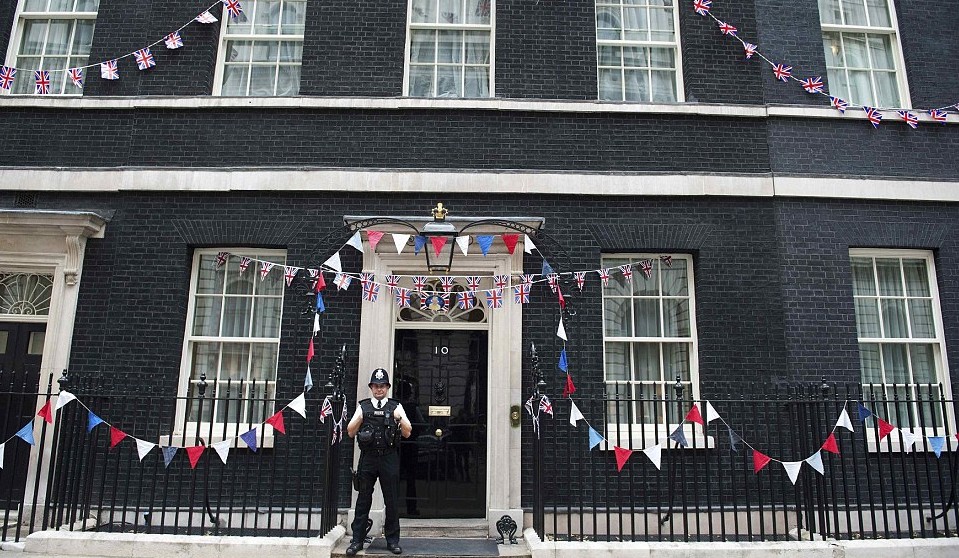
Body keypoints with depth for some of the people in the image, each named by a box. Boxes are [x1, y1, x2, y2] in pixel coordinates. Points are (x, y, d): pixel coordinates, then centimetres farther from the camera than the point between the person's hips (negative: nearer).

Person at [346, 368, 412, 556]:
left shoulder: (396, 407, 8)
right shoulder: (363, 407, 10)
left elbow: (407, 433, 4)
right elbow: (350, 432, 8)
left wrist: (400, 419, -13)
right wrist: (359, 418, -9)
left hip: (389, 458, 0)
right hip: (367, 458, 0)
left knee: (392, 501, 4)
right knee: (363, 500, 5)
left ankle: (392, 540, 15)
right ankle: (357, 540, 14)